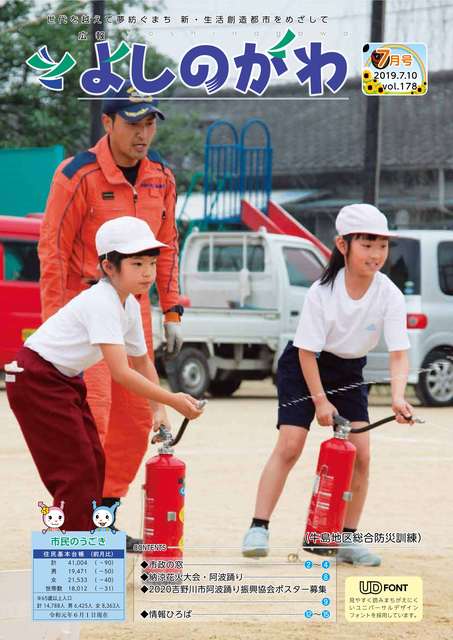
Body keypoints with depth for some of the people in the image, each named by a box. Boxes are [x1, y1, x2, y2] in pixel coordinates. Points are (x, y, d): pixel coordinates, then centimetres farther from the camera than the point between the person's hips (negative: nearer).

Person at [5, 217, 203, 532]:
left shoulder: (130, 306, 4)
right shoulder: (102, 303, -27)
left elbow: (142, 361, 17)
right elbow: (121, 373, -32)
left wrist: (159, 410, 6)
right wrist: (172, 400, -31)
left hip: (66, 379, 10)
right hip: (36, 379, -10)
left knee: (93, 461, 10)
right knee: (76, 468, -12)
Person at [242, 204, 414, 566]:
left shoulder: (389, 295, -19)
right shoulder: (323, 291, -25)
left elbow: (399, 354, -22)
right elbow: (307, 351, -18)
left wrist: (398, 397, -39)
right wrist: (320, 400, -21)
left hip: (348, 372, 3)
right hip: (304, 366, -3)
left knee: (360, 453, -8)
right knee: (290, 445, -14)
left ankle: (347, 540, 2)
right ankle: (259, 529, -9)